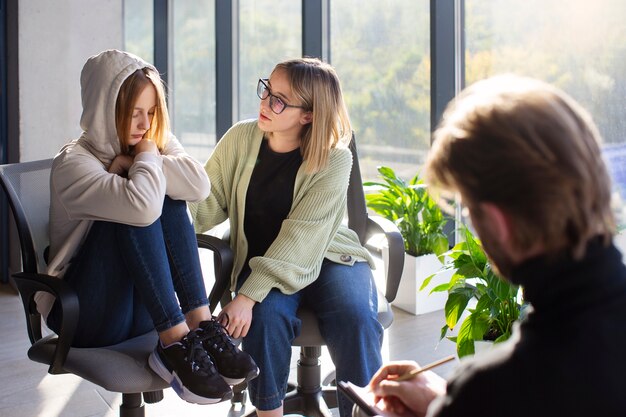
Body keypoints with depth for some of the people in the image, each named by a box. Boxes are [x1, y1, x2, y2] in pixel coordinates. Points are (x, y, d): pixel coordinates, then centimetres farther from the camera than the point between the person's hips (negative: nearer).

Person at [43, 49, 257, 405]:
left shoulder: (157, 141, 4)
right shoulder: (73, 162, -16)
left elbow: (200, 185, -16)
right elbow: (141, 205, -35)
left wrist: (134, 163, -17)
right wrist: (146, 159, -17)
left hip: (145, 307, 5)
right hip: (90, 318, -5)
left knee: (169, 199, -17)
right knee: (137, 210, -27)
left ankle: (201, 325, -25)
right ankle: (175, 342, -31)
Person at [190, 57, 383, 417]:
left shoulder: (334, 159, -15)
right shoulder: (240, 139, -3)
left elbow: (301, 240, -22)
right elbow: (206, 205, -5)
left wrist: (247, 296, -30)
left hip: (325, 257, -2)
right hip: (258, 259, 2)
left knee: (355, 319, -29)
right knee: (266, 316, -30)